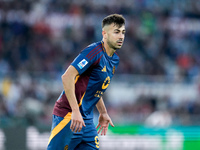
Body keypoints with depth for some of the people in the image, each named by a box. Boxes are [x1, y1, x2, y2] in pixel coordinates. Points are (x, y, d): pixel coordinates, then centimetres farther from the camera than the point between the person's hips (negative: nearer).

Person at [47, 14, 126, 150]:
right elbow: (67, 77, -24)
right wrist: (75, 111, -27)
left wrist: (103, 113, 22)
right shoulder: (94, 52, -16)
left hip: (87, 119, 9)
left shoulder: (115, 60, 13)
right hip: (69, 115, -9)